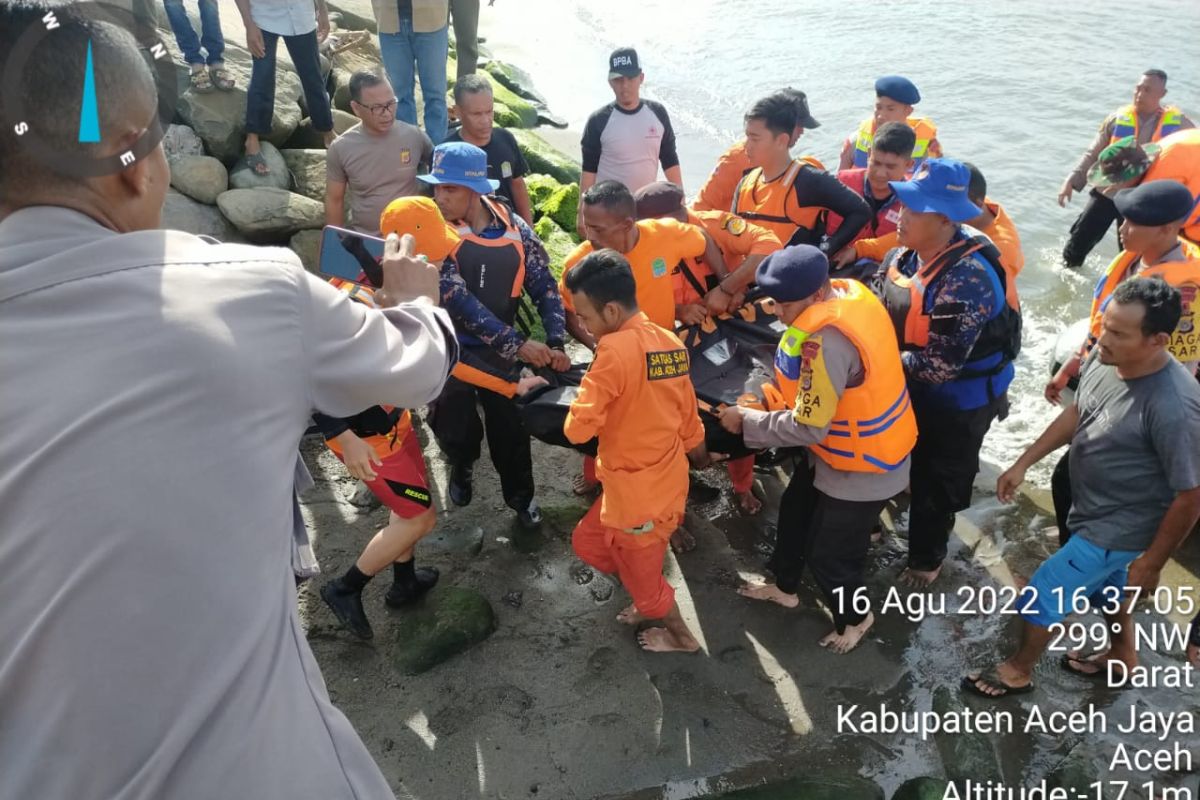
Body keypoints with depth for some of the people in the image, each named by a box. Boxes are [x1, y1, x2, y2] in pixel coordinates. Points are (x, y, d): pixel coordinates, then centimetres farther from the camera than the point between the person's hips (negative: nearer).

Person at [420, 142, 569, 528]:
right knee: (456, 431, 2)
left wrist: (555, 343, -15)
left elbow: (545, 287, -2)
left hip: (500, 352, 2)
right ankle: (462, 466, 38)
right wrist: (517, 343, -28)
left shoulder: (514, 228, -5)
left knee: (511, 428, 8)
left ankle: (521, 497, 33)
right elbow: (457, 299, -23)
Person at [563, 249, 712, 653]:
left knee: (640, 572, 18)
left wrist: (581, 410, -4)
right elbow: (688, 412, 10)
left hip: (639, 489, -8)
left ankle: (680, 635, 41)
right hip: (665, 477, 8)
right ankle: (650, 602, 40)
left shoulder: (616, 350, -25)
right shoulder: (671, 343, -1)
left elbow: (578, 427, -25)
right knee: (587, 541, 25)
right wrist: (698, 455, 24)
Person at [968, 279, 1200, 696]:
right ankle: (1122, 655, 57)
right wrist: (1024, 462, 6)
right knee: (1106, 586, 30)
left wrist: (1151, 563, -14)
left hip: (1119, 528, -7)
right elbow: (1077, 413, 5)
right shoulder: (1106, 357, -15)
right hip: (1094, 510, 7)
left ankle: (1019, 669, 34)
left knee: (1040, 596, 6)